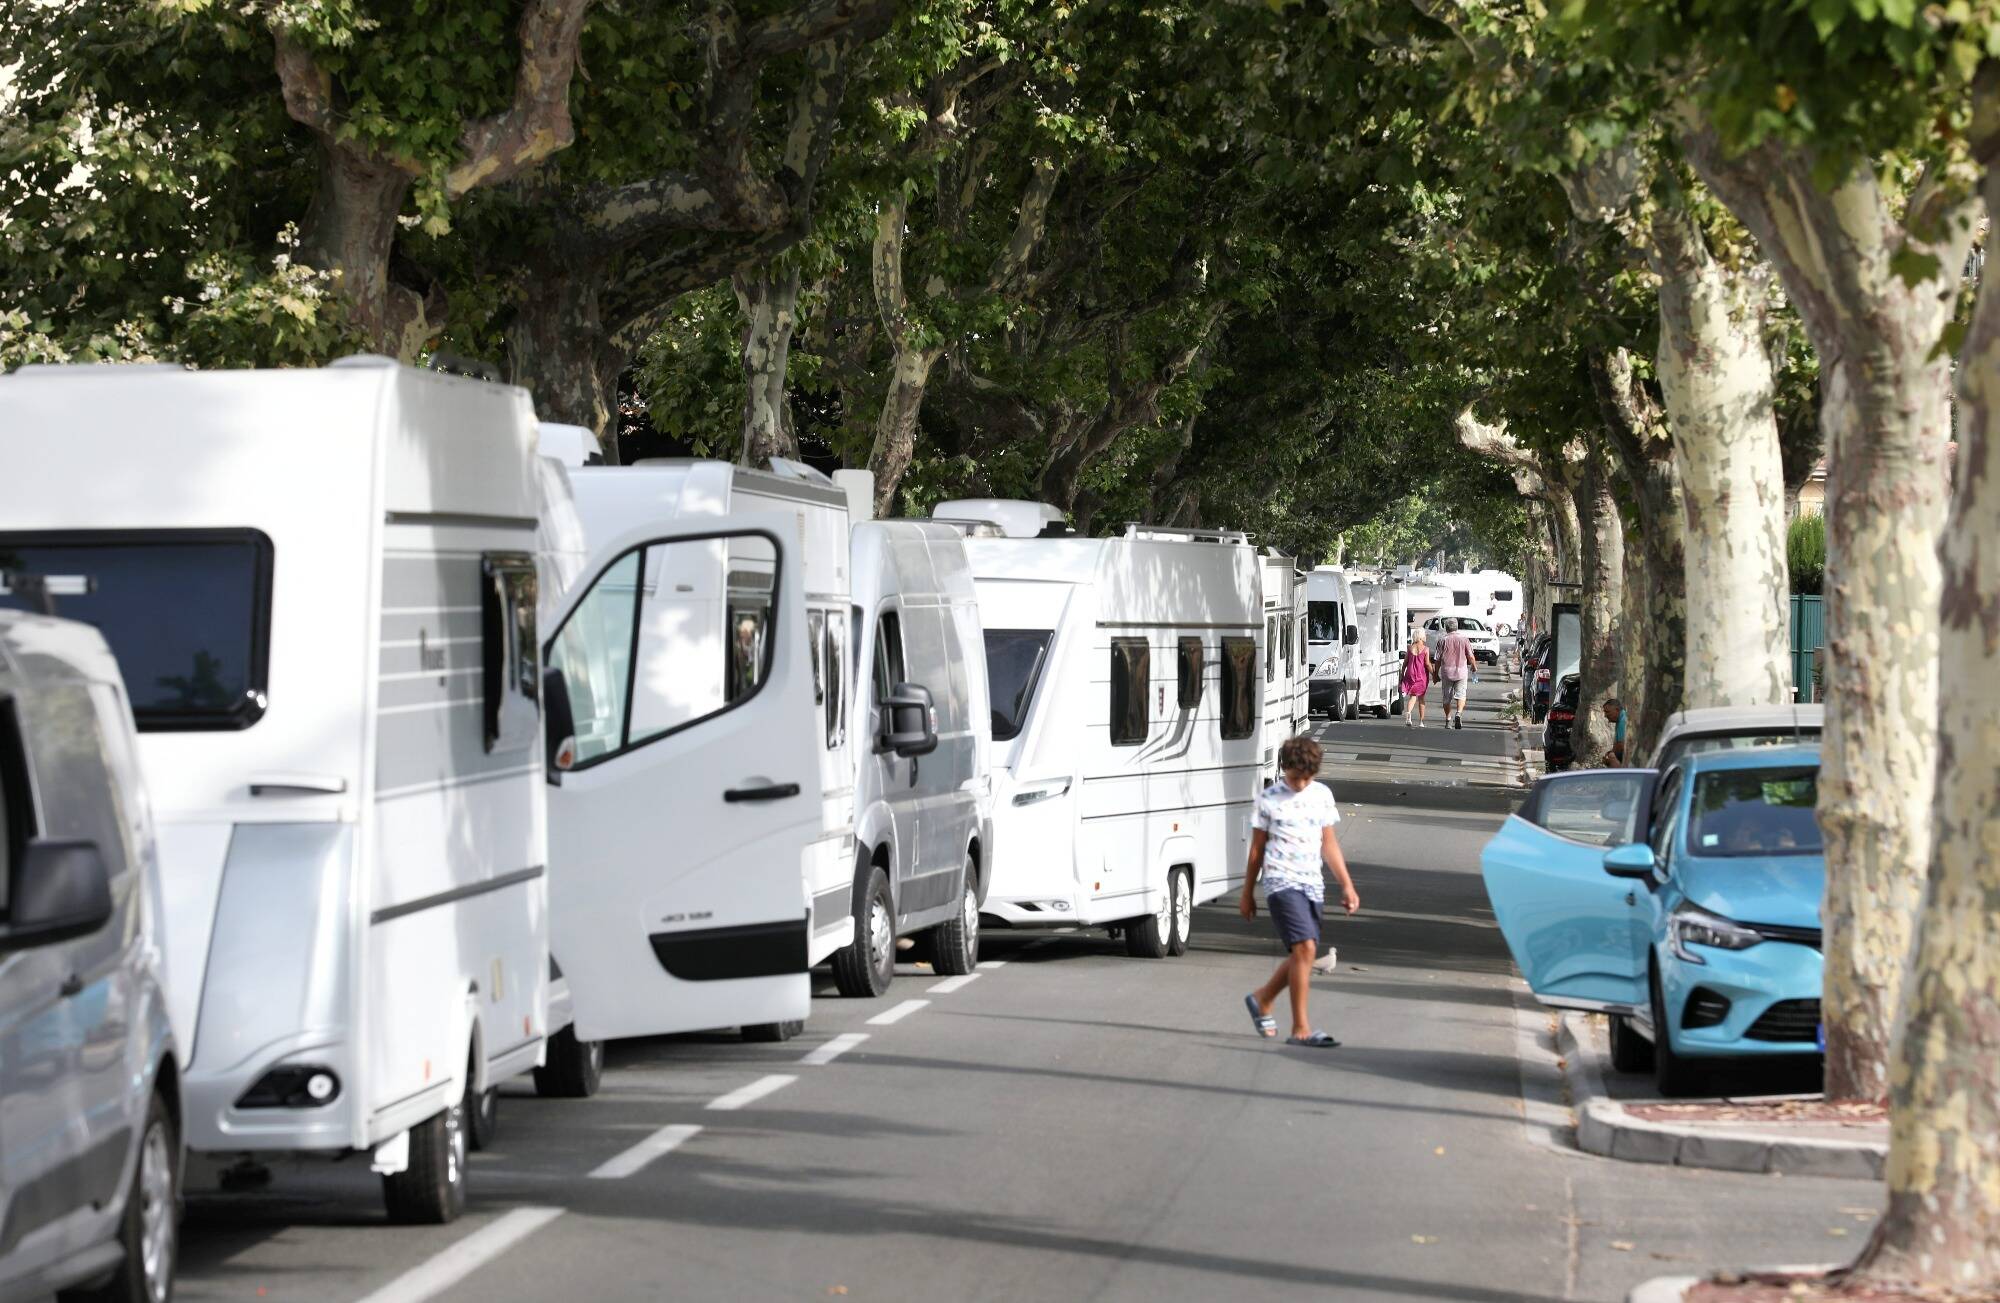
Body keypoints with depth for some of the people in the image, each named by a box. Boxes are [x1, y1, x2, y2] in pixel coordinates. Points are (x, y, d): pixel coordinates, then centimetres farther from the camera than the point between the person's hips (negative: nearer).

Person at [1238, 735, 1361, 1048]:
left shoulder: (1322, 795, 10)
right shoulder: (1269, 799, -2)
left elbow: (1328, 843, 16)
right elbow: (1257, 848, 5)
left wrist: (1347, 885, 11)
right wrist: (1248, 893, 9)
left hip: (1312, 884, 6)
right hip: (1282, 882, -6)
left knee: (1301, 953, 10)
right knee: (1305, 948, -18)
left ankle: (1262, 999, 36)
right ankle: (1301, 1029, -17)